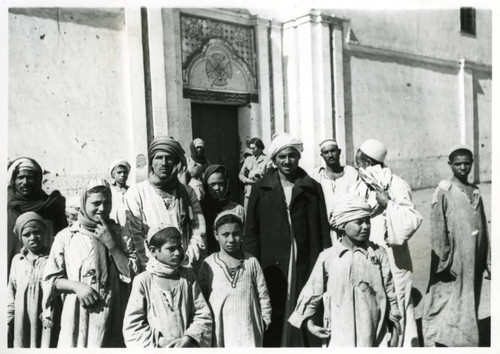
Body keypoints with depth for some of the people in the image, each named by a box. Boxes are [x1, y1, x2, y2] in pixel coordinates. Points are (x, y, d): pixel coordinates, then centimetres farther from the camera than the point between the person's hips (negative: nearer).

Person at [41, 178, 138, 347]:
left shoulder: (119, 234, 4)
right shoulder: (66, 236, -2)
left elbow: (132, 274, -3)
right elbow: (50, 279, 2)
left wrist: (111, 244, -10)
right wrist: (76, 285, -14)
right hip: (78, 320, -1)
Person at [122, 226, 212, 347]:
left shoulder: (188, 276, -2)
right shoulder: (143, 281, -9)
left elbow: (203, 314, -1)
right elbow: (132, 325, -8)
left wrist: (187, 339, -13)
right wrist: (160, 341, -15)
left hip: (187, 346, 2)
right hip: (156, 348, -2)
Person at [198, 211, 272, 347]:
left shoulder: (252, 262, -2)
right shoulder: (208, 264, -4)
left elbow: (263, 295, 5)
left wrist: (265, 320, 5)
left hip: (248, 331, 1)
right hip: (219, 330, 0)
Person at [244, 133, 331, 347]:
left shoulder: (312, 188, 8)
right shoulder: (260, 189, 7)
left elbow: (323, 229, 6)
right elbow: (251, 231, 5)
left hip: (306, 265, 0)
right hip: (272, 265, 0)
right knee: (274, 320, 2)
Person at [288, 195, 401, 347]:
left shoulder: (378, 254, -1)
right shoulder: (327, 257, -3)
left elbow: (390, 292, 3)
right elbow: (312, 292, 4)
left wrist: (394, 329, 3)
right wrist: (309, 323, 0)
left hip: (375, 336, 1)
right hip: (340, 337, -1)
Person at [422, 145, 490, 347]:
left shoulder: (475, 192, 10)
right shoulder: (444, 192, -8)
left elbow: (483, 228, 12)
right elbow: (437, 229, -11)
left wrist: (486, 260, 11)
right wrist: (444, 260, -14)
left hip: (473, 262, 6)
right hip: (453, 261, -6)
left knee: (469, 305, 14)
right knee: (449, 305, -3)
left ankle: (466, 341, 26)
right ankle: (442, 341, 6)